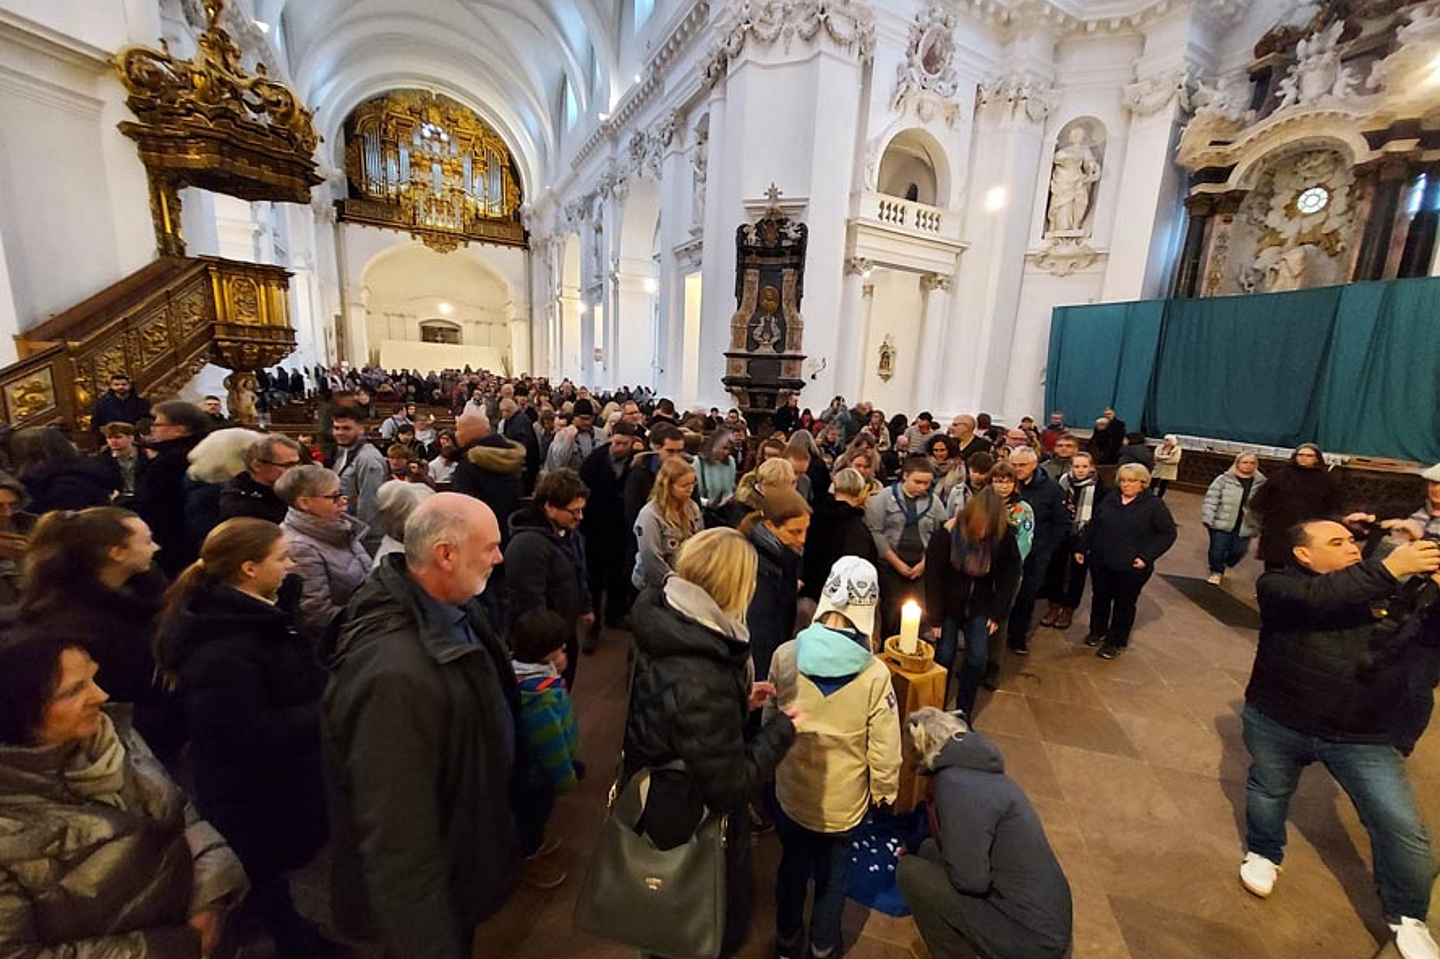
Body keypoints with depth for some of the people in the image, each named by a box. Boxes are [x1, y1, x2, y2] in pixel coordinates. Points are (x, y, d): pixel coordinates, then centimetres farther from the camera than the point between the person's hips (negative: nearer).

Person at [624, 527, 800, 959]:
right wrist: (781, 728, -19)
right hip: (694, 828, -8)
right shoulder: (700, 683, -40)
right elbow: (730, 786, -29)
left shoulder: (664, 626, -12)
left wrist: (739, 698, 0)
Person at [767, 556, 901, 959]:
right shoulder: (874, 673, -26)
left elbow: (769, 719, -5)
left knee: (792, 865, 27)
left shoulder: (785, 655, -21)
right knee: (832, 874, 26)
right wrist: (884, 791, 5)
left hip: (791, 791, 2)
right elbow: (884, 749, -16)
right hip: (844, 800, -1)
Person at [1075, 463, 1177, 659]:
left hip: (1131, 567, -4)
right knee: (1100, 598, 17)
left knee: (1124, 604, 8)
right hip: (1100, 562, 4)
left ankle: (1116, 642, 24)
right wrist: (1082, 548, 6)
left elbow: (1168, 533, -7)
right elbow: (1092, 526, 9)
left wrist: (1146, 556, -15)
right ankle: (1097, 631, 38)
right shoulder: (1109, 500, 3)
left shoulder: (1154, 505, -7)